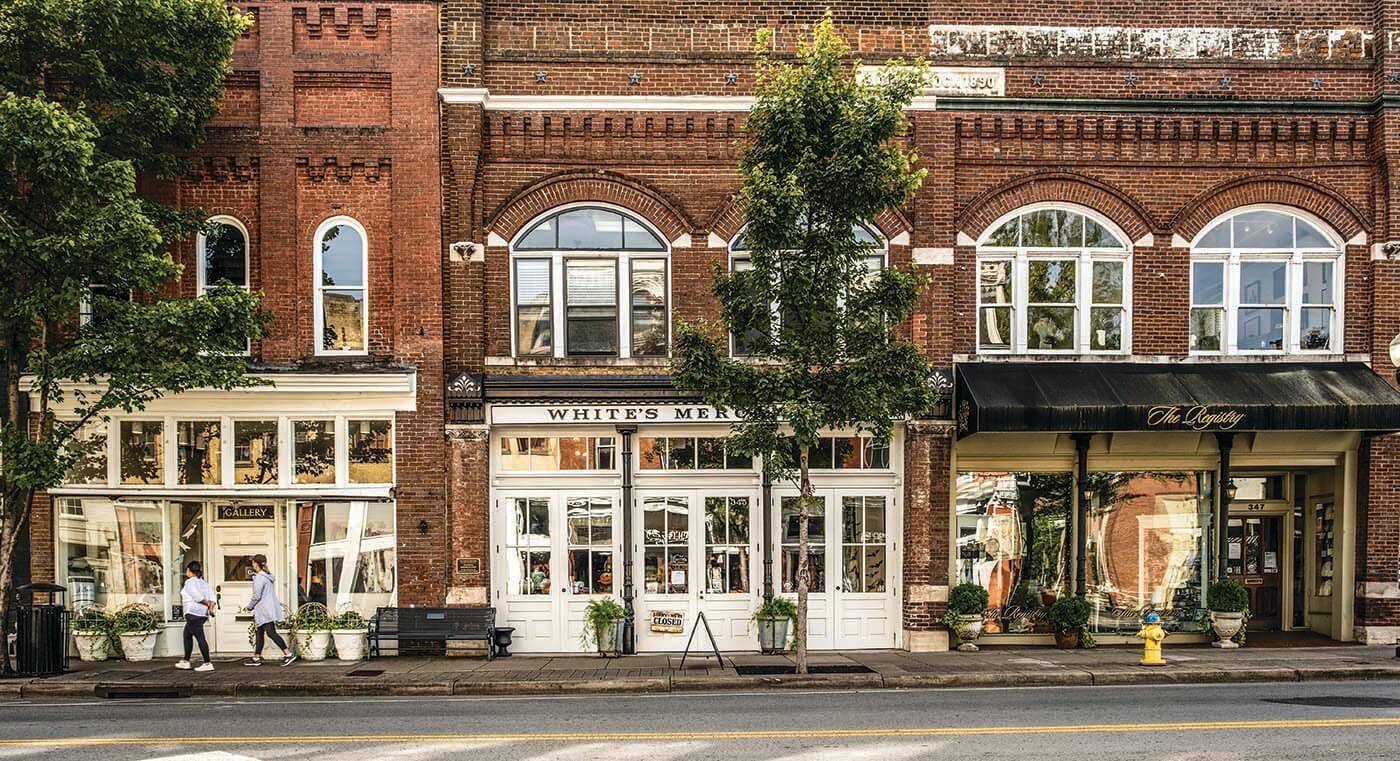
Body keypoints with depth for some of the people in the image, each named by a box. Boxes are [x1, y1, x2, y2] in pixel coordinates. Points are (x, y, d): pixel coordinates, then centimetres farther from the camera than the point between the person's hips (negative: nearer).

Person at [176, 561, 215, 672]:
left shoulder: (189, 582, -8)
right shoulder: (203, 582, 16)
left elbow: (197, 596, -18)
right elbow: (211, 597, 4)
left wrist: (208, 604, -5)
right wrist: (211, 607, -8)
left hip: (193, 613, -9)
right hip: (203, 613, 9)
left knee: (200, 637, -10)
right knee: (187, 635, 21)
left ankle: (208, 664, -14)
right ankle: (186, 662, 24)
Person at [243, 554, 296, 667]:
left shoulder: (259, 577, -13)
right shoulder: (268, 576, 16)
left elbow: (256, 596, -14)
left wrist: (249, 607, -2)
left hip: (265, 610, -10)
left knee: (271, 633, -11)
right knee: (259, 633, 13)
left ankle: (288, 654, -16)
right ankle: (256, 658, 17)